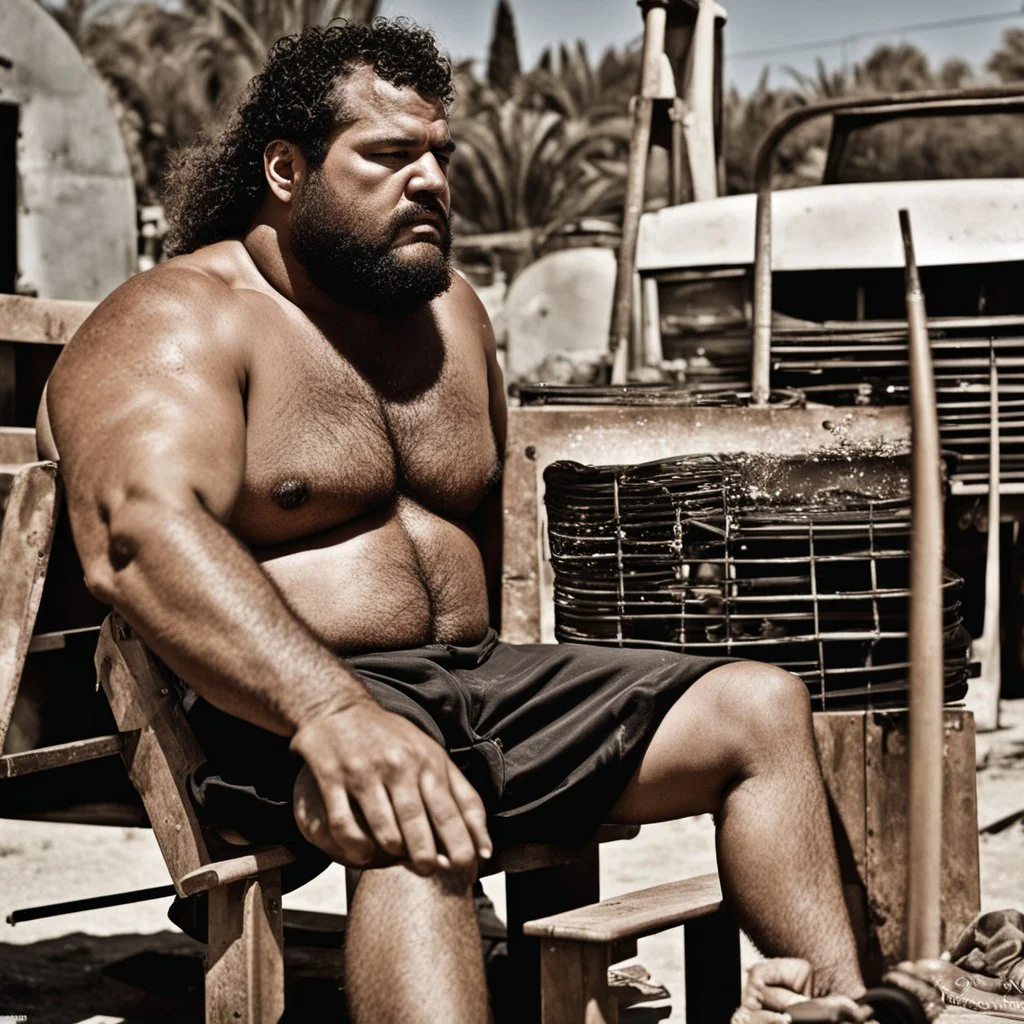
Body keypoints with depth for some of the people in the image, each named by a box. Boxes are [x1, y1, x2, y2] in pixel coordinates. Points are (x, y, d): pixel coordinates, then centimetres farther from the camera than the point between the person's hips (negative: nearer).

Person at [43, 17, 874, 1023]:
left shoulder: (450, 311, 18)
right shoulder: (173, 323, -7)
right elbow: (139, 536, -27)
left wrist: (465, 669, 18)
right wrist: (333, 713, -42)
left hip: (473, 679, 8)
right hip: (272, 715, -8)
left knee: (763, 705, -2)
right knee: (415, 819, -40)